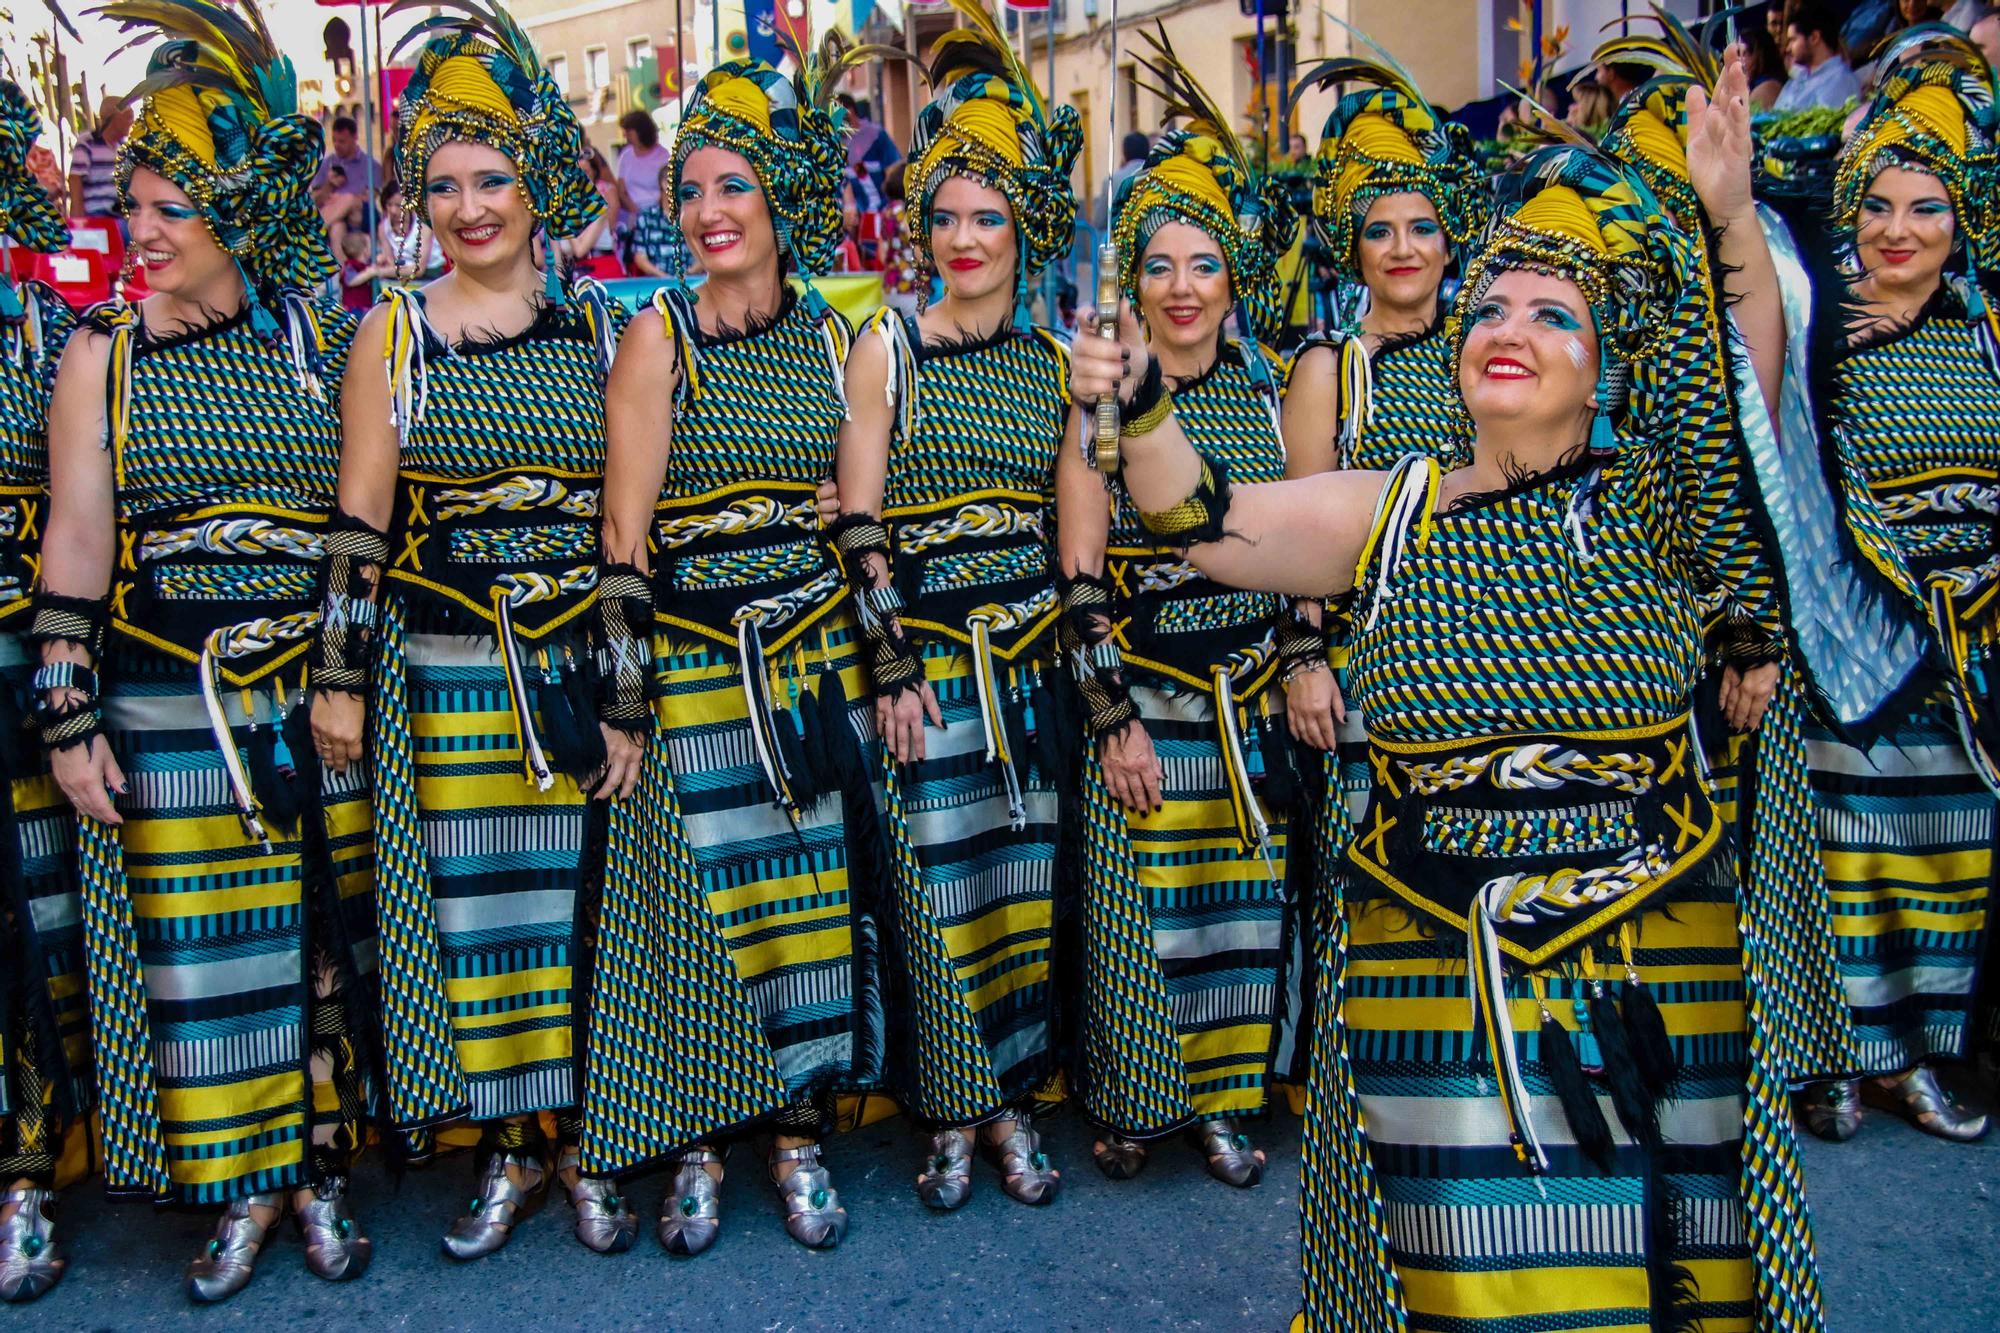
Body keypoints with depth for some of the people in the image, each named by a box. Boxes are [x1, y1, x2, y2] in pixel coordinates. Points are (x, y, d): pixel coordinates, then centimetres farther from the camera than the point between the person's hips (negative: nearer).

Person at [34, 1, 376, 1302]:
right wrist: (67, 720, -3)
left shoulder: (318, 336, 5)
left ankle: (323, 1168, 23)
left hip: (321, 696, 1)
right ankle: (244, 1188, 21)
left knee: (329, 933, 7)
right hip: (172, 703, 0)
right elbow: (76, 545, 2)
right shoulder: (102, 356, 4)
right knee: (201, 948, 5)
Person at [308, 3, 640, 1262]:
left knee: (585, 897, 4)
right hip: (444, 671, 0)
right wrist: (340, 678, 0)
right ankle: (512, 1151, 22)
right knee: (471, 900, 5)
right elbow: (360, 524, 3)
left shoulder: (598, 325, 5)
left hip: (584, 669, 0)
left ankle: (588, 1147, 21)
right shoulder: (395, 331, 4)